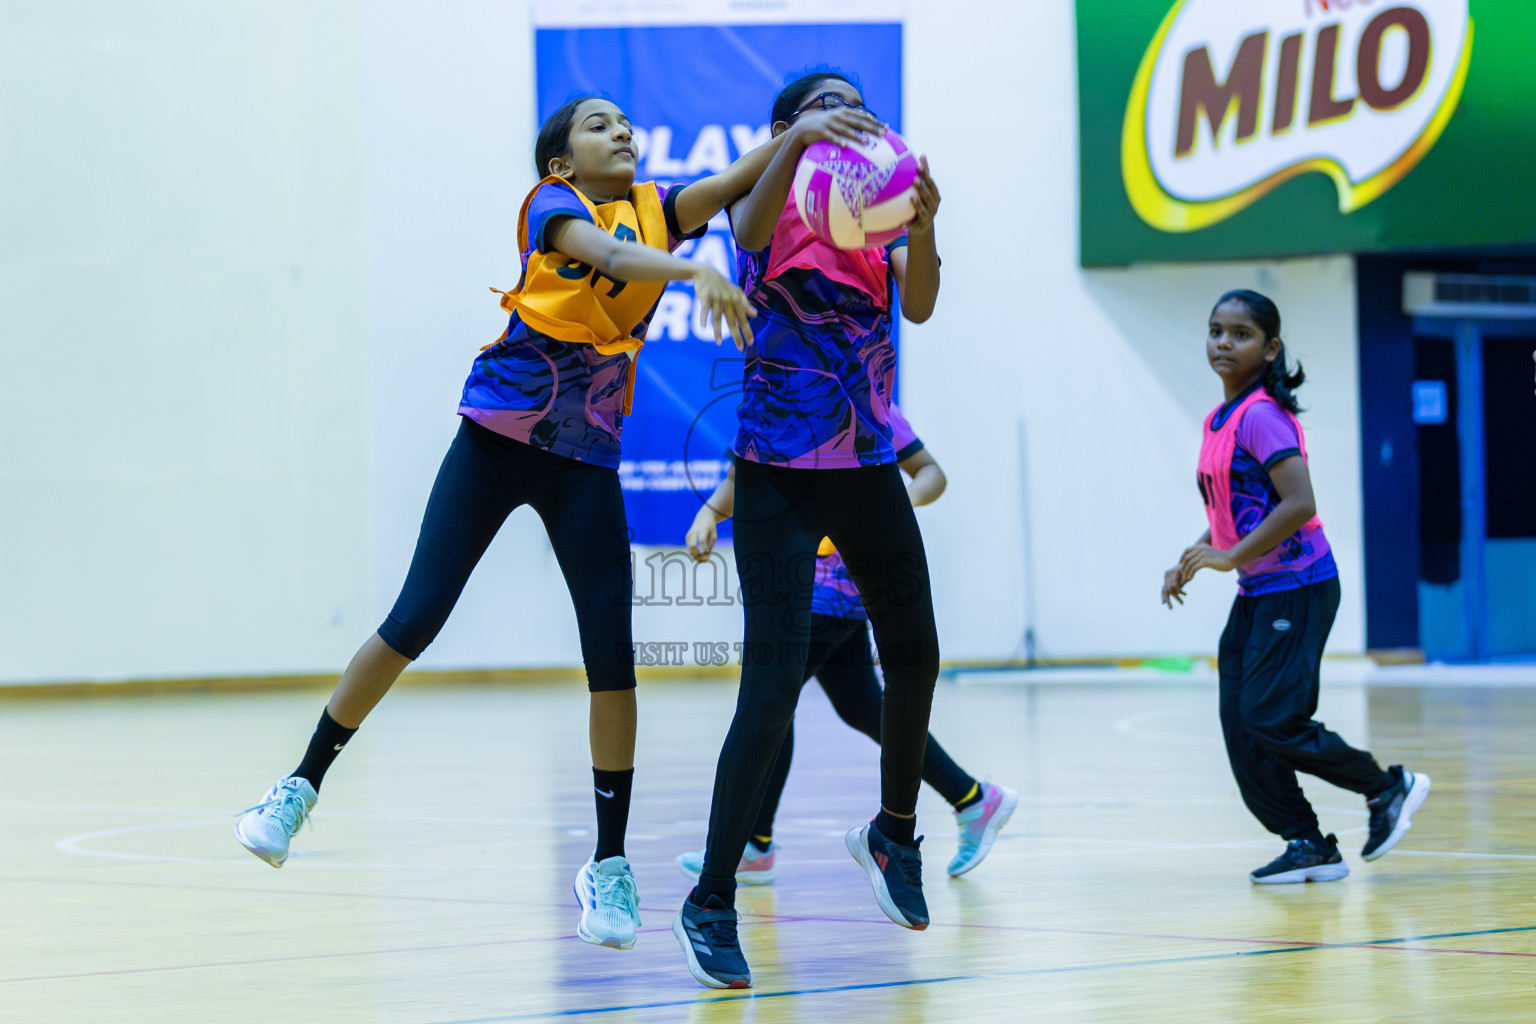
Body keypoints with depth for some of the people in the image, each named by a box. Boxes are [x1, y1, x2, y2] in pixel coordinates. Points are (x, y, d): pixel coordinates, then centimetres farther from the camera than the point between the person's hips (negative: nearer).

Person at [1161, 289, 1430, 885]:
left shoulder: (1262, 416, -16)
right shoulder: (1219, 421, 12)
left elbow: (1299, 505, -25)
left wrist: (1231, 557, -21)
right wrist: (1188, 563, 12)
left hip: (1297, 589, -9)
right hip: (1255, 595, 9)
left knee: (1270, 718, -13)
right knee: (1240, 728, 2)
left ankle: (1388, 788, 5)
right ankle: (1309, 847, 8)